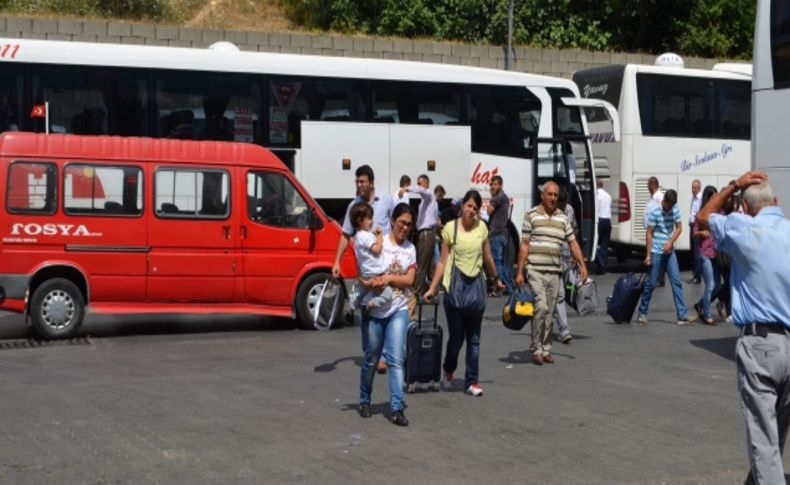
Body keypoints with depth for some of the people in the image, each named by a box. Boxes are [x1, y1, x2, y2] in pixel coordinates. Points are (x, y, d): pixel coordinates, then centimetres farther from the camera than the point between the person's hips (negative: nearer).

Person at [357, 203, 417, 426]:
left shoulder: (410, 249, 7)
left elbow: (409, 279, -2)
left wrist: (389, 278, -18)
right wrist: (369, 282, -24)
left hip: (398, 311, 2)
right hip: (374, 310, -2)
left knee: (396, 360, -8)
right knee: (371, 359, 8)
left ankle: (397, 409, -10)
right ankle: (365, 401, 29)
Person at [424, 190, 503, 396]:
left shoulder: (481, 227, 3)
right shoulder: (450, 228, -4)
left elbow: (487, 258, 15)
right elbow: (442, 262, -2)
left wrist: (496, 279, 23)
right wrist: (432, 288, -5)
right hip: (454, 288, -2)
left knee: (474, 339, 4)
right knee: (456, 336, 3)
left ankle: (472, 381, 11)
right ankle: (448, 371, 29)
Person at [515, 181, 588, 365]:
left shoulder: (563, 218, 12)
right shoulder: (531, 215, 0)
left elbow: (573, 242, 14)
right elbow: (524, 245, -1)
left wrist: (582, 264, 3)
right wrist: (520, 271, -4)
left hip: (554, 272, 4)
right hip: (536, 271, -4)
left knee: (550, 312, 7)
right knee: (541, 307, -15)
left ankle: (545, 349, 16)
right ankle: (536, 349, -6)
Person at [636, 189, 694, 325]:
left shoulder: (675, 209, 1)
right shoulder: (654, 211, -12)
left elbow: (679, 228, 7)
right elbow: (649, 233, -10)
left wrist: (671, 242, -10)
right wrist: (648, 255, -11)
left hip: (669, 251, 5)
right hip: (656, 252, -4)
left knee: (676, 281, -1)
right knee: (651, 283, 1)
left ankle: (682, 316, -2)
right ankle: (642, 313, 17)